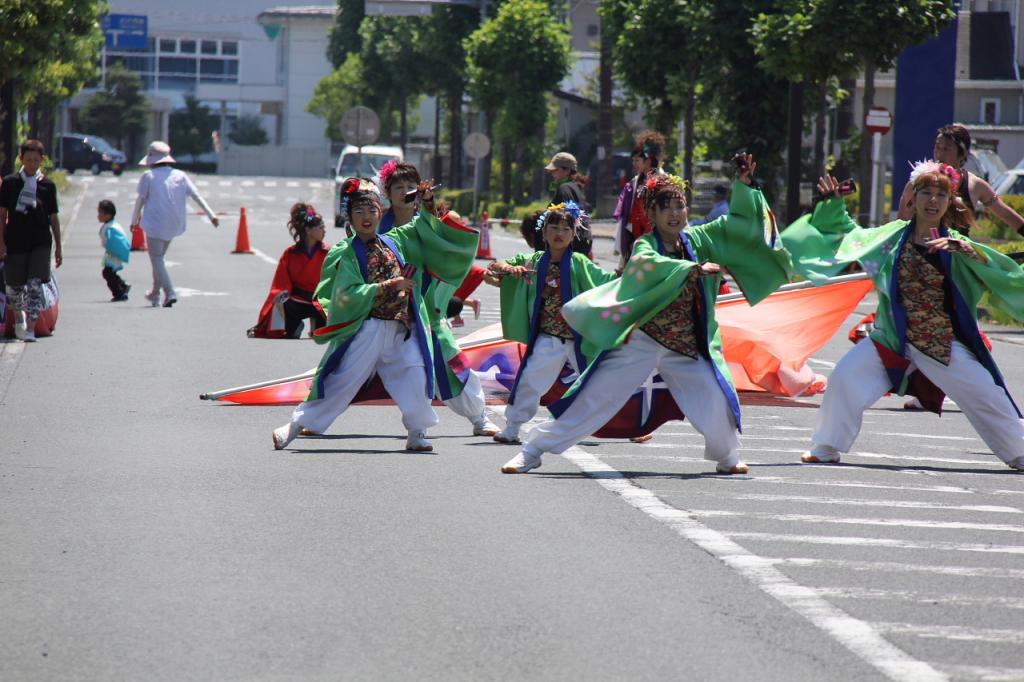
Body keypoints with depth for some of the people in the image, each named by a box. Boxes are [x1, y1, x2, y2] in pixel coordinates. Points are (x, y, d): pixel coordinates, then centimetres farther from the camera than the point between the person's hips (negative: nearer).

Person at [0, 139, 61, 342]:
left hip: (41, 243, -1)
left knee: (35, 285, -12)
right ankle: (19, 318, 37)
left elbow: (54, 217, 8)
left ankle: (30, 328, -14)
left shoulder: (47, 185, 3)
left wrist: (58, 247, 8)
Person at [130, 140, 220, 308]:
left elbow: (141, 200, -2)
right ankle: (155, 294, 30)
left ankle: (170, 294, -17)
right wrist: (211, 215, 0)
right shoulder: (180, 176, 4)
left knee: (157, 259, -1)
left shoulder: (148, 177, -8)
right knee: (159, 257, 22)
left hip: (155, 223, -6)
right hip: (174, 225, 6)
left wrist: (135, 220, 12)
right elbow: (197, 196, 0)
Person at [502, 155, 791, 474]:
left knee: (716, 399, -5)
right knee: (593, 398, -4)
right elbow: (648, 264, -34)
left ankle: (726, 457, 22)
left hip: (686, 349, 4)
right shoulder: (645, 245, -11)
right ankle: (533, 450, 4)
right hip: (639, 341, -4)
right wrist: (695, 269, -40)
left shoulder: (697, 240, 4)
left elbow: (736, 223, 8)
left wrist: (744, 185, -6)